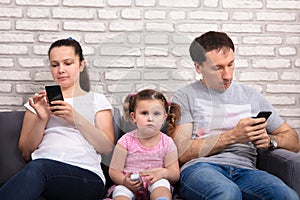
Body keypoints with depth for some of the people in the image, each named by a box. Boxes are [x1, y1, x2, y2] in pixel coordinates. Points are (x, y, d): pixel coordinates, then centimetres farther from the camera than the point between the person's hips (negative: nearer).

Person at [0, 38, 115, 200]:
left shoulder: (97, 100, 19)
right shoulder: (40, 100, 23)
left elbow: (107, 148, 5)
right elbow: (26, 152, 14)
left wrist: (76, 118, -9)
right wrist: (41, 119, -4)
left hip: (85, 174, -1)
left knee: (37, 168, -35)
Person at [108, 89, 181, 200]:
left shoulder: (167, 143, 2)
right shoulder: (126, 141, -2)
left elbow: (175, 174, 2)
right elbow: (114, 171, -1)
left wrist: (163, 172, -22)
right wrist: (124, 181, -24)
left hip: (154, 185, 1)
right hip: (130, 186, -1)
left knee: (161, 183, -32)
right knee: (121, 191, -33)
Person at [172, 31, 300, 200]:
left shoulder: (251, 96, 20)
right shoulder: (185, 97, 9)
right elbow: (181, 153, -4)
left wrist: (269, 140, -1)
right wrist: (233, 136, -10)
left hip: (244, 170, 4)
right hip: (199, 167, -4)